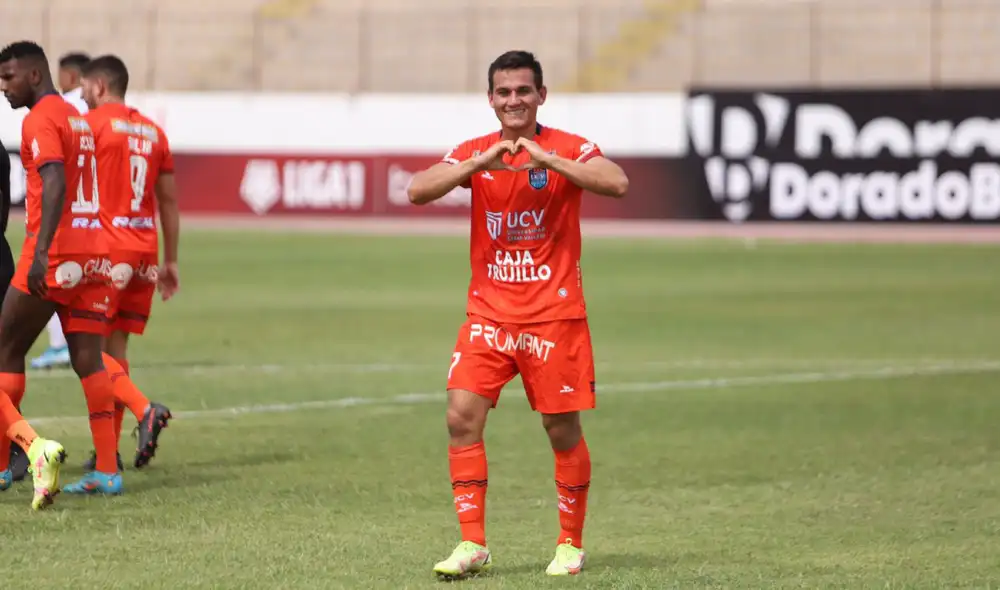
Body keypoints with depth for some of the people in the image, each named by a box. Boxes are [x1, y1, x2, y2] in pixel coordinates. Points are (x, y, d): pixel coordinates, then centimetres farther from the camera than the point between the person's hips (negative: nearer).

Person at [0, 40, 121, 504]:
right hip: (94, 255, 8)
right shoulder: (76, 118, 20)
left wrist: (41, 252, -30)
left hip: (54, 257, -8)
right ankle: (108, 469, -1)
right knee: (89, 360, 4)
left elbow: (54, 184, -22)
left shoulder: (40, 120, -8)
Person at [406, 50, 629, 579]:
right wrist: (480, 164, -23)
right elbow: (417, 191, -11)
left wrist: (545, 160, -29)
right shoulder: (474, 153, 5)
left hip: (554, 314, -3)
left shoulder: (569, 149, -4)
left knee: (562, 428, 1)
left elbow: (617, 184, -23)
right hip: (488, 312, 3)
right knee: (462, 416, -9)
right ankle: (472, 544, -3)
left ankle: (570, 545, 16)